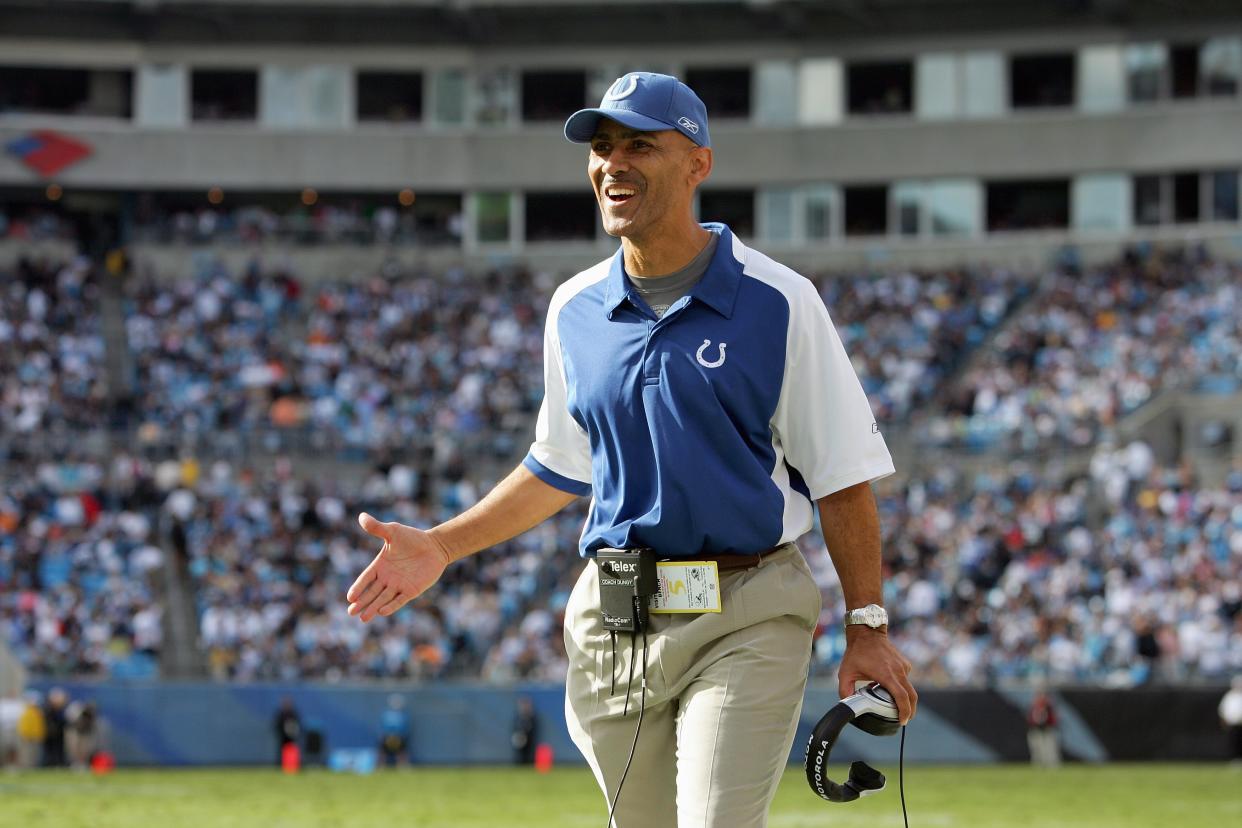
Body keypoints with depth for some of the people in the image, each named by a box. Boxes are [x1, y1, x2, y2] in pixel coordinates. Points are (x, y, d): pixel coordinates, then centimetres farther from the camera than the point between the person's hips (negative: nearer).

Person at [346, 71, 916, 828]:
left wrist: (868, 628, -9)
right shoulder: (574, 310, 8)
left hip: (745, 623, -5)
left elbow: (843, 477, -4)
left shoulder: (778, 303, -5)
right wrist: (441, 546, 14)